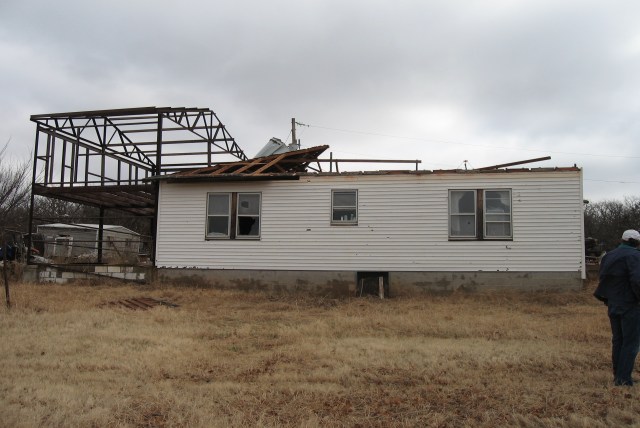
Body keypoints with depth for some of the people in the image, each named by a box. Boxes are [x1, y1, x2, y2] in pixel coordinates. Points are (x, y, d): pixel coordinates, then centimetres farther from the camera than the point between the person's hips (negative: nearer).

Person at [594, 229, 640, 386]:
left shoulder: (609, 256, 10)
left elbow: (604, 280, 13)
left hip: (613, 305, 7)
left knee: (617, 340, 14)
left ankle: (617, 375, 20)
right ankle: (624, 378, -1)